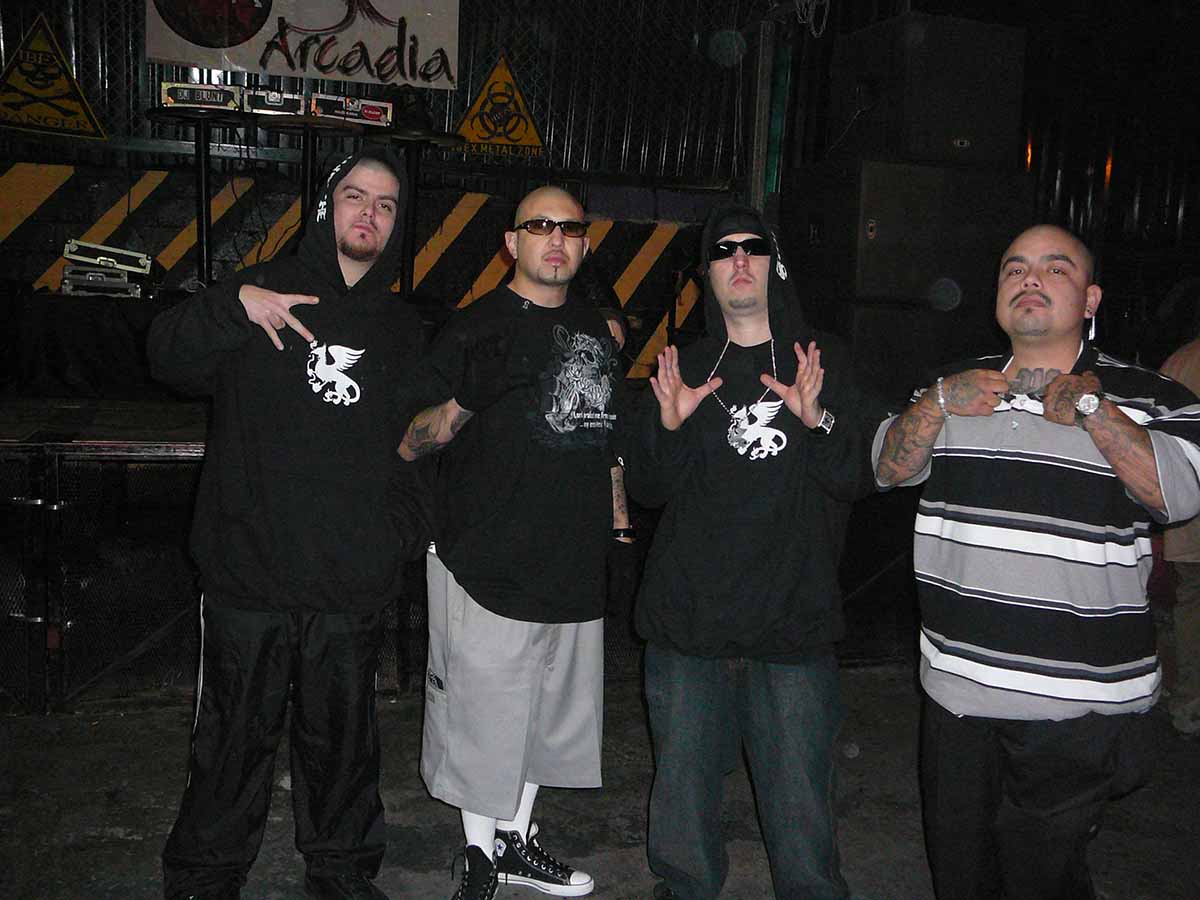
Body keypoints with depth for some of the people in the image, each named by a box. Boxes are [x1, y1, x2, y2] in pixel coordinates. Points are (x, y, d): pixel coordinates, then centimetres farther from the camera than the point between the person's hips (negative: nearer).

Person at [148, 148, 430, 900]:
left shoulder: (403, 329, 12)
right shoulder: (265, 293, 2)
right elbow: (170, 358, -5)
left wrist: (408, 532, 3)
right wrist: (234, 305, -21)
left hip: (354, 585, 3)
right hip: (250, 574, -2)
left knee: (343, 739, 15)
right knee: (236, 736, 9)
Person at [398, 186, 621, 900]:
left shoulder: (596, 330, 13)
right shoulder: (476, 328, -6)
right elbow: (407, 445, -11)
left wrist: (617, 522, 18)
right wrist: (465, 402, -29)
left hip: (575, 567, 6)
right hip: (487, 565, -6)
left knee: (546, 713, 16)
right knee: (485, 717, 3)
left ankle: (517, 839, 35)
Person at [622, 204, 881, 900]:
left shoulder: (824, 364, 8)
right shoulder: (685, 369, 11)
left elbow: (861, 478, 0)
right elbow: (645, 489, 4)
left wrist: (819, 420, -18)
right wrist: (669, 424, -14)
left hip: (794, 632, -1)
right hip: (687, 630, 2)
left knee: (800, 810, 3)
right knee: (683, 795, 10)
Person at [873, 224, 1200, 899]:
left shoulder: (1145, 397, -3)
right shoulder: (960, 383, 12)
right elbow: (888, 469, 8)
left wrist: (1088, 408, -19)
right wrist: (938, 403, -7)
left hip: (1077, 705, -4)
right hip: (956, 686, 5)